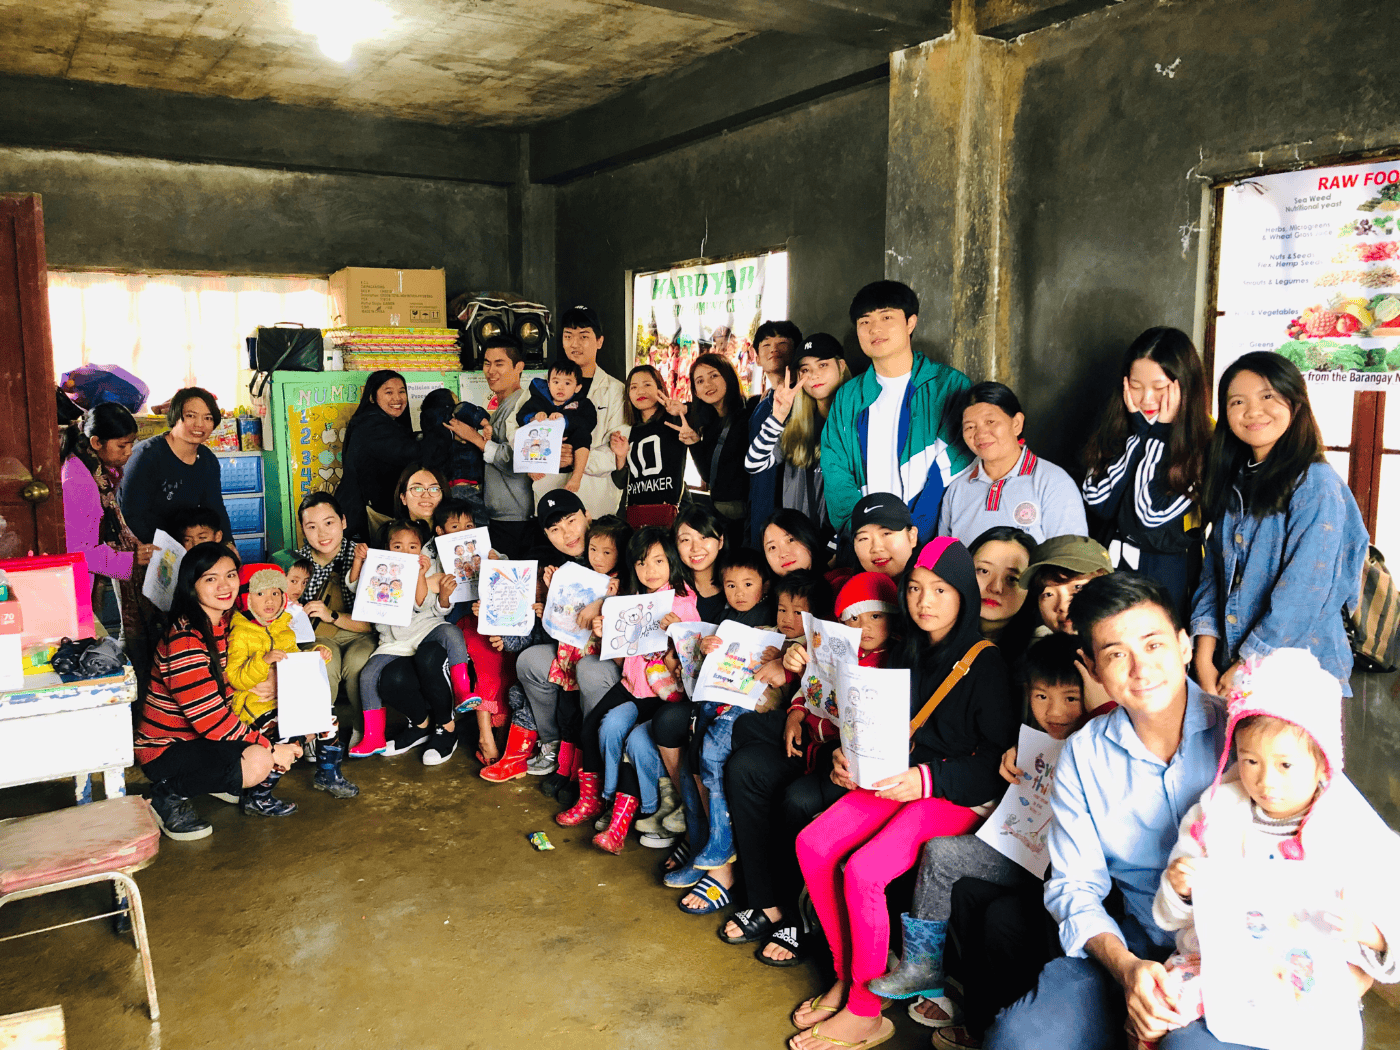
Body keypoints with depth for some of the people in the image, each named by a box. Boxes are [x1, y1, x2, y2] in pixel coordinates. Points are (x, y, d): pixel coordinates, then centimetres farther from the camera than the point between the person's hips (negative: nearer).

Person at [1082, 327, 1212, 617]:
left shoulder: (1204, 444, -11)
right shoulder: (1115, 426, 2)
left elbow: (1153, 515, -19)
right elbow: (1098, 502, -10)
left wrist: (1157, 436, -16)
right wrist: (1139, 431, -11)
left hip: (1165, 580, -3)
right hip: (1104, 570, 4)